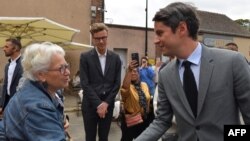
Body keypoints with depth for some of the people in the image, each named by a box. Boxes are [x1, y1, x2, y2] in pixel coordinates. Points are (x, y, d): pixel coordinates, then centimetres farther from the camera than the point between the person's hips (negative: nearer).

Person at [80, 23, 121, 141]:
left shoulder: (115, 58, 4)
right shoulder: (85, 57, -4)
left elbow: (117, 83, 2)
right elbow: (85, 83, -9)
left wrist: (106, 103, -6)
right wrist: (98, 104, -13)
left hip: (108, 105, 2)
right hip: (90, 105, -2)